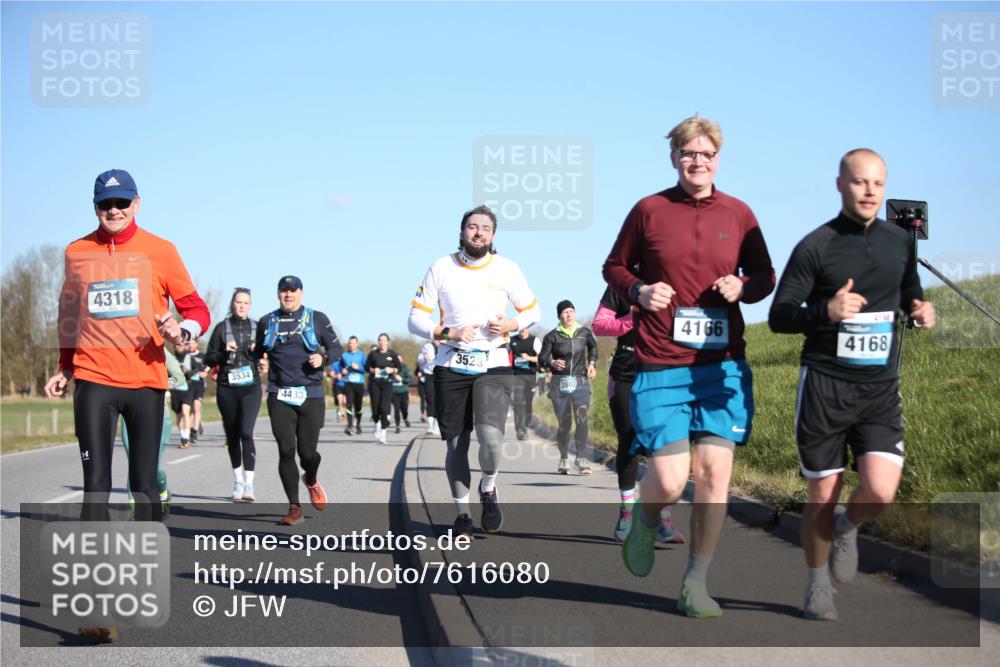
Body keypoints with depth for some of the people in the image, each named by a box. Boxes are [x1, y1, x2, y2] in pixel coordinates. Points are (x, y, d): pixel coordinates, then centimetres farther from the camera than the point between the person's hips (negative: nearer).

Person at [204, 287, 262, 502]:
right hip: (226, 389, 1)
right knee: (232, 436, 9)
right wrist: (224, 352, -13)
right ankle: (238, 481, 25)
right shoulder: (222, 328, 5)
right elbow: (209, 359, 5)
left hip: (250, 388, -1)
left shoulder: (257, 328, 8)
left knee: (246, 432, -17)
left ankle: (249, 484, -20)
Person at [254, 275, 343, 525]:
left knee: (307, 452, -1)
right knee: (286, 450, -7)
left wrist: (323, 358, -11)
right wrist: (260, 364, -1)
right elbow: (258, 352, 21)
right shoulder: (267, 322, 10)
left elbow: (336, 347, 10)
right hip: (280, 396, 1)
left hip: (311, 395, -1)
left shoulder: (317, 319, 5)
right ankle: (294, 507, 3)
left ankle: (311, 481, 35)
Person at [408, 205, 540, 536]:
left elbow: (531, 311, 13)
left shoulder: (507, 269, 1)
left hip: (494, 366, -1)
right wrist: (448, 333, -15)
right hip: (451, 368, 1)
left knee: (491, 438, -19)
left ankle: (488, 489, 12)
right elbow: (416, 320, 2)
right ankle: (462, 512, 22)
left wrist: (510, 326, -8)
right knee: (456, 444, 4)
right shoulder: (441, 269, 0)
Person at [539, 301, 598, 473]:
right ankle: (563, 459, 21)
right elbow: (542, 357, -4)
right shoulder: (552, 336, -1)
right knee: (564, 423, 4)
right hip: (559, 383, -1)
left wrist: (592, 364, 14)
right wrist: (552, 362, -24)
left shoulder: (585, 333, 6)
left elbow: (593, 346, 26)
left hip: (580, 382, 1)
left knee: (582, 419, -16)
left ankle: (581, 459, -17)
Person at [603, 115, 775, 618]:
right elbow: (614, 268, 12)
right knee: (669, 481, -9)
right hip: (660, 368, -2)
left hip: (723, 365, 2)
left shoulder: (738, 214, 7)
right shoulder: (649, 210, 2)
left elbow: (764, 276, 16)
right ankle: (646, 522, 28)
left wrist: (743, 287, -6)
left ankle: (695, 584, 10)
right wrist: (639, 290, -8)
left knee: (714, 472, -3)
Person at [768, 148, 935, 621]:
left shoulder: (900, 243, 7)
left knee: (881, 493, -14)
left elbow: (910, 296, 23)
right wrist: (827, 312, -24)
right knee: (823, 497, 4)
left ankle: (847, 527, 22)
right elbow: (778, 317, -6)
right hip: (824, 386, -3)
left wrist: (921, 312, -1)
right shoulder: (815, 246, -7)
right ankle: (818, 587, 27)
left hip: (881, 388, 3)